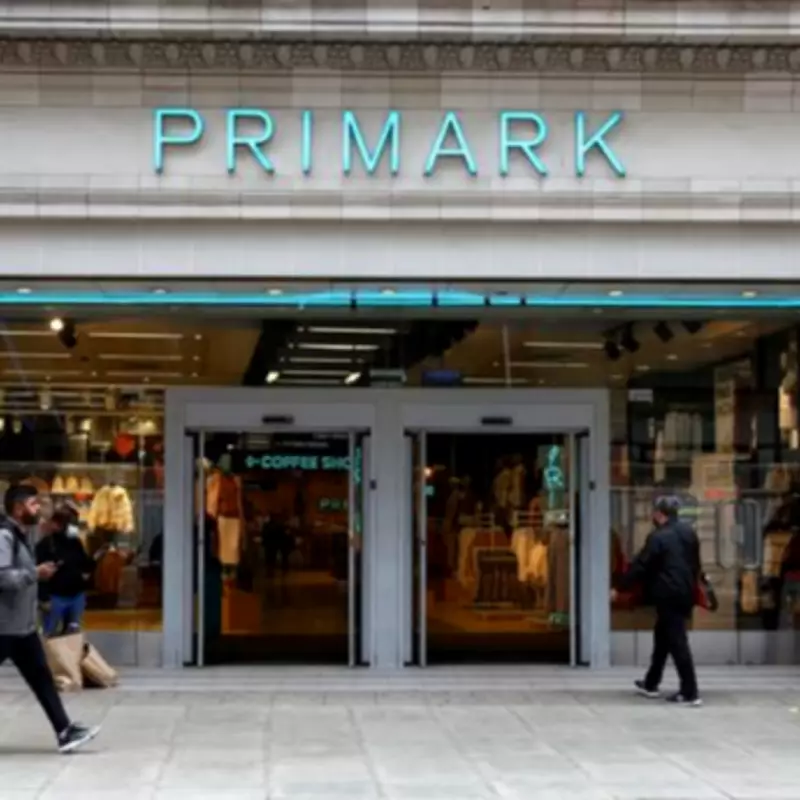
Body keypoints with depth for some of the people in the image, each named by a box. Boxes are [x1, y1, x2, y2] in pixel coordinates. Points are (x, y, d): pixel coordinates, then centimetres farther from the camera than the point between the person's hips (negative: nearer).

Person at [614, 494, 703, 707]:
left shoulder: (659, 537, -14)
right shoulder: (689, 533, 10)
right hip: (685, 593, 9)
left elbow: (640, 565, -13)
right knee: (663, 638, 20)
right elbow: (695, 564, 17)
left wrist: (620, 588, -4)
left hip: (668, 595, -8)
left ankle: (690, 693, -6)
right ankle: (651, 684, 29)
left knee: (677, 642, -6)